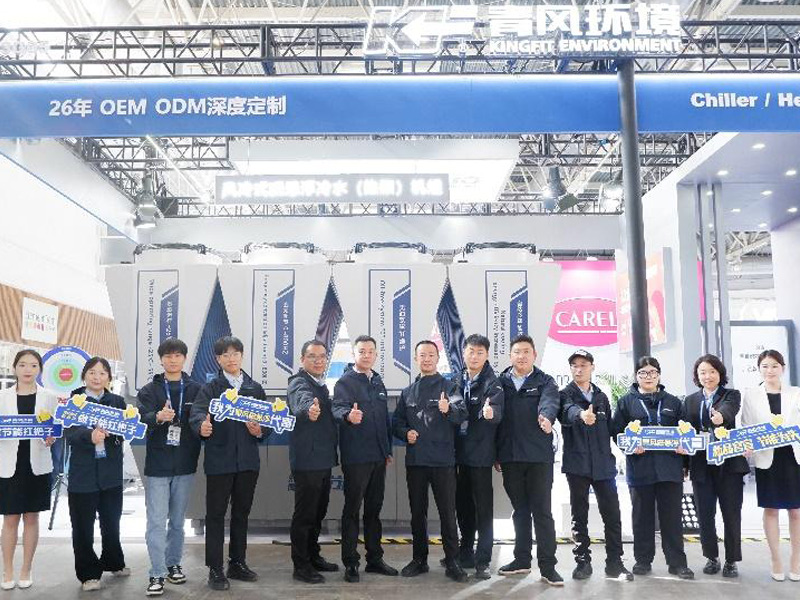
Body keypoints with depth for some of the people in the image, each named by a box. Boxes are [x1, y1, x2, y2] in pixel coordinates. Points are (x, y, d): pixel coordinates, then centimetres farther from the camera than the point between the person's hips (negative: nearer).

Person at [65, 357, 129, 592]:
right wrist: (90, 435, -34)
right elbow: (69, 434, -14)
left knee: (111, 521, 15)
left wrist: (107, 431, -25)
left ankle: (113, 562, 35)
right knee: (83, 526, 4)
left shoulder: (117, 402, 6)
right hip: (82, 473, -2)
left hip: (111, 472, 2)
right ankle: (88, 573, 19)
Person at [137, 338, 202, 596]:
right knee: (157, 521, -2)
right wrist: (158, 417, -39)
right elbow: (143, 416, -18)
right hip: (157, 464, -2)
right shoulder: (150, 390, 0)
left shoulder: (196, 389, 4)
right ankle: (157, 574, 6)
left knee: (178, 520, 14)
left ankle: (173, 564, 28)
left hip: (185, 464, 2)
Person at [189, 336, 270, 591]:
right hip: (219, 460, -3)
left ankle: (237, 563, 27)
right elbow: (197, 412, -19)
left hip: (248, 460, 4)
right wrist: (202, 426, -41)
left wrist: (260, 431, -15)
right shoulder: (210, 388, -1)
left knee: (241, 513, 14)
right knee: (216, 514, 2)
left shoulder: (256, 388, 9)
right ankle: (215, 569, 12)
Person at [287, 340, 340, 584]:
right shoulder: (300, 383, -15)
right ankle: (301, 566, 11)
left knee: (318, 511, 18)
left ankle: (313, 557, 31)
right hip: (306, 461, -9)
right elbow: (302, 401, -39)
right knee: (304, 514, 0)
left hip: (323, 460, 9)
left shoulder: (321, 385, 13)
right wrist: (309, 410, -60)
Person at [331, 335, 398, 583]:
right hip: (356, 457, -6)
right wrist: (348, 415, -46)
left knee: (374, 508, 14)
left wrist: (388, 449, 17)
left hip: (378, 456, 7)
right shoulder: (345, 381, -7)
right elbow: (338, 407, -24)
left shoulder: (378, 382, 13)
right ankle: (350, 563, 10)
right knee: (352, 509, 1)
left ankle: (374, 558, 25)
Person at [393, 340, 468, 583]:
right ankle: (419, 560, 23)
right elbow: (398, 423, 15)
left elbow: (462, 414, -16)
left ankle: (452, 562, 10)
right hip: (415, 460, 4)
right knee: (417, 512, 11)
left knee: (447, 512, 0)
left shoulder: (449, 387, 0)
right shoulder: (408, 392, 13)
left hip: (443, 460, -4)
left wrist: (448, 409, -38)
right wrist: (406, 433, -6)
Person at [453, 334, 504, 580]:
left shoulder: (492, 383, -9)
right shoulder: (457, 381, 8)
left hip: (480, 453, -6)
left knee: (483, 506, -1)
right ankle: (465, 552, 29)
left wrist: (490, 412, -46)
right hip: (459, 451, 6)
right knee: (462, 504, 15)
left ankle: (482, 561, 5)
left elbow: (497, 411, -26)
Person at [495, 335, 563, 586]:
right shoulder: (501, 382, 9)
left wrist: (546, 416, -43)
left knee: (542, 510, 0)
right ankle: (522, 560, 26)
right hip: (510, 456, 3)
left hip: (539, 456, -3)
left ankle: (547, 566, 8)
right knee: (520, 509, 14)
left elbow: (549, 402, -19)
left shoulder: (545, 382, 2)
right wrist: (496, 453, 3)